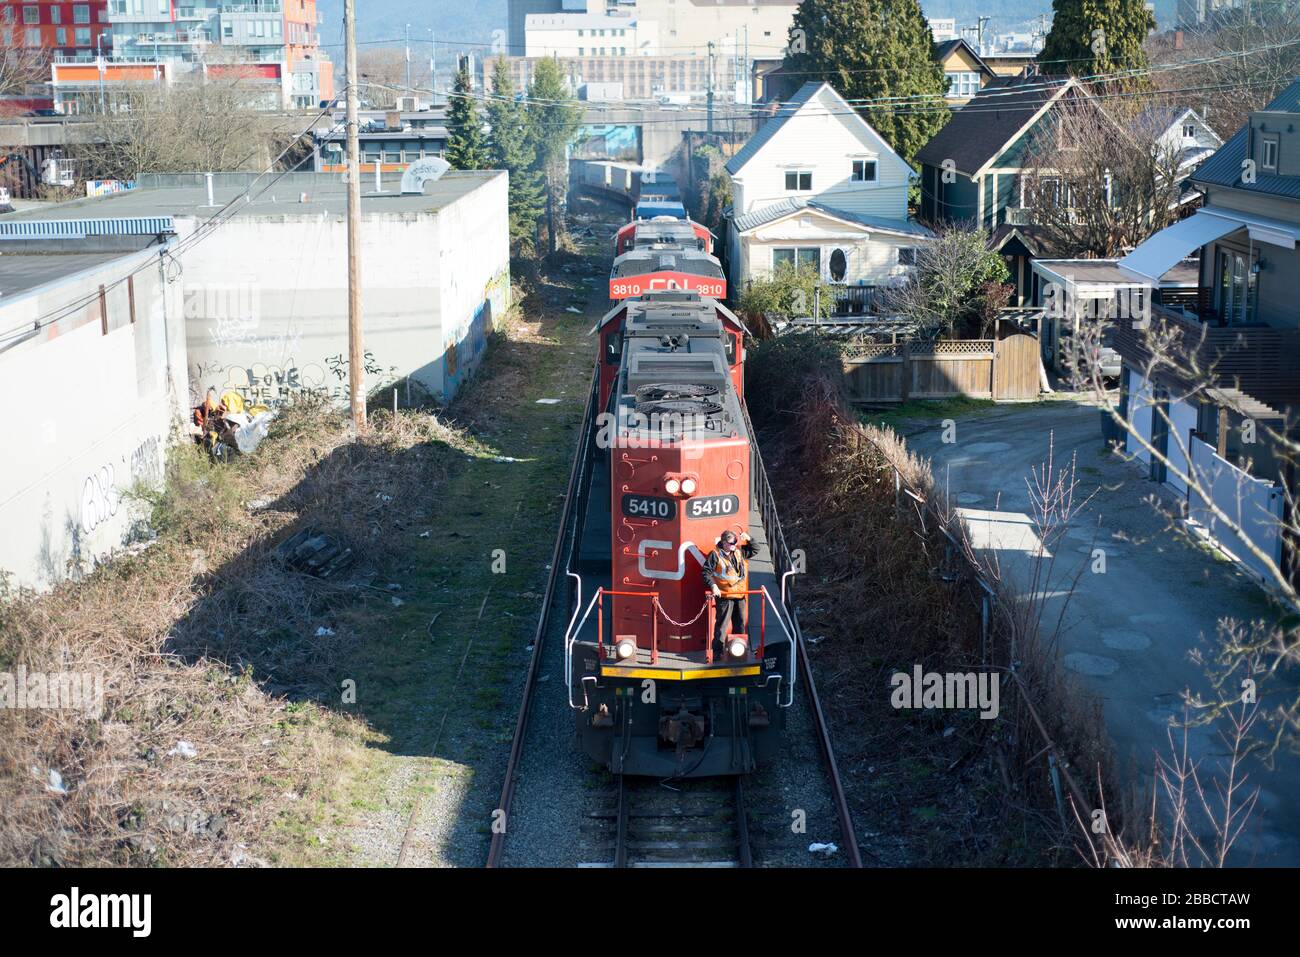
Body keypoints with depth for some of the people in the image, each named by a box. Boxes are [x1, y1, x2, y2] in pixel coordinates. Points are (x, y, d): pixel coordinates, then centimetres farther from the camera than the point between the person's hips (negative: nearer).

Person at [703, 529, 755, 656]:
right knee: (722, 623, -7)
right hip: (724, 596, -7)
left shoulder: (739, 552, 11)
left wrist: (748, 540, 7)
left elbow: (753, 551, 25)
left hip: (740, 594, 7)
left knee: (740, 623, 14)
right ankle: (718, 650, -5)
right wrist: (713, 586, -23)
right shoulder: (715, 555, -8)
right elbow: (706, 573, -10)